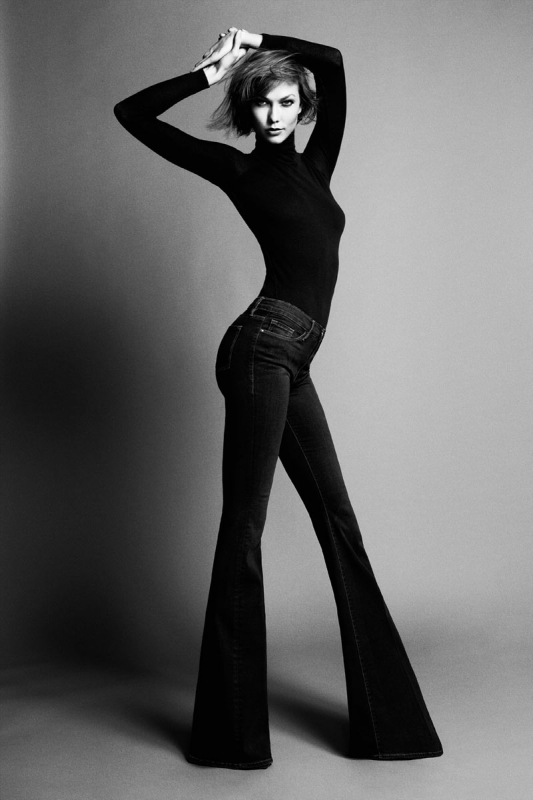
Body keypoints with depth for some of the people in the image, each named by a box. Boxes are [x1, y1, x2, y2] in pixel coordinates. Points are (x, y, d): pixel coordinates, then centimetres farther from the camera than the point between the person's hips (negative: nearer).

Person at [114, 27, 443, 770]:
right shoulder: (238, 168, 4)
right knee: (244, 524, -6)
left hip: (293, 360, 7)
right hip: (263, 347, -7)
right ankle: (230, 730, 3)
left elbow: (333, 60, 24)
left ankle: (383, 711, 17)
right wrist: (209, 70, 6)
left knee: (338, 519, 7)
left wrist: (260, 42, 22)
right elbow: (133, 115, 4)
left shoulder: (315, 163, 19)